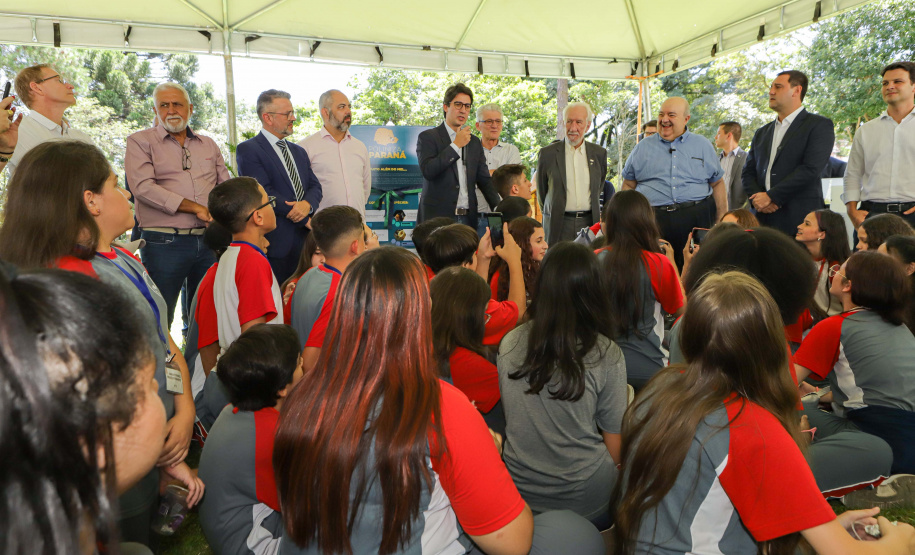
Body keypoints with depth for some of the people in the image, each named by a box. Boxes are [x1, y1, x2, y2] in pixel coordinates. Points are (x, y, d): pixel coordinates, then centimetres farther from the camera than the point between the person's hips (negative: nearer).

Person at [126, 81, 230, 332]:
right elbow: (143, 187, -10)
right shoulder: (140, 141, 4)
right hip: (164, 243, -4)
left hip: (208, 241, 4)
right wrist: (195, 208, -14)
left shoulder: (208, 144, 18)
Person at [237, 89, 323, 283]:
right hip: (275, 244, -6)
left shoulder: (299, 151, 22)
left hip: (304, 241, 6)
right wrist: (306, 219, -9)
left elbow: (315, 187, 15)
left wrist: (307, 204, -10)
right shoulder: (247, 150, -1)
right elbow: (264, 193, -11)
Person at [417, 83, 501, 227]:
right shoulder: (427, 137, 2)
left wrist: (498, 209, 0)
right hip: (438, 218, -4)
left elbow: (484, 180, 14)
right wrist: (456, 145, -9)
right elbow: (427, 171, -14)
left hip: (469, 219, 4)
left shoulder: (475, 143, 17)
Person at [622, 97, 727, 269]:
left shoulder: (703, 146, 14)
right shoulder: (642, 148, 13)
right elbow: (628, 185, 14)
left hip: (696, 219, 1)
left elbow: (718, 183, 16)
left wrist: (722, 221, 9)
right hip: (653, 220, 0)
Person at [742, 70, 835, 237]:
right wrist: (756, 197, -5)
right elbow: (748, 172, 16)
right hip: (764, 219, 5)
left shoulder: (819, 125, 3)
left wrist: (770, 196, -13)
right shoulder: (762, 133, 22)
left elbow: (810, 169, -10)